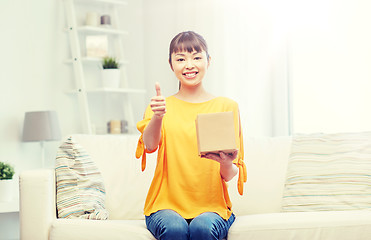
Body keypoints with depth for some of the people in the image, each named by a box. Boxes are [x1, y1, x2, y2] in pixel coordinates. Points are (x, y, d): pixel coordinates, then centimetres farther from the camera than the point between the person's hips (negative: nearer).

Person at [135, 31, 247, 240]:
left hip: (212, 205, 0)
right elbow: (150, 145, -13)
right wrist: (158, 116, -34)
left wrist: (226, 164, -21)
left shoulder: (227, 106, 7)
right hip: (167, 205, 0)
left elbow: (229, 176, 4)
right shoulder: (162, 106, 8)